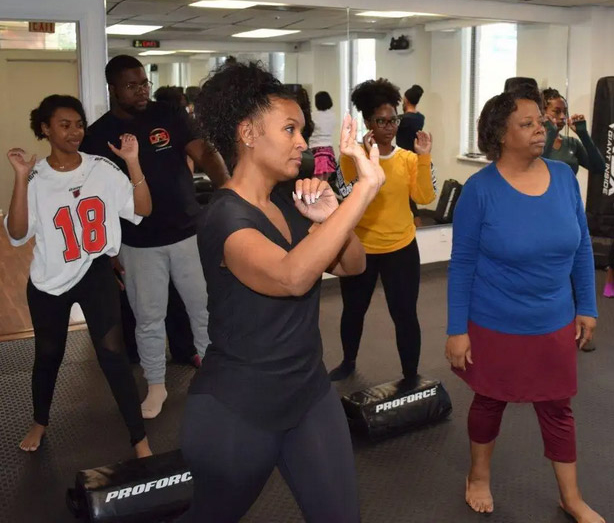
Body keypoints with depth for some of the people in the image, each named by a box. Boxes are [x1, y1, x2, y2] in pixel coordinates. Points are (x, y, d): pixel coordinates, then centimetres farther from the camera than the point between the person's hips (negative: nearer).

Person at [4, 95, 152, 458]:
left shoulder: (103, 169, -5)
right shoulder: (36, 179, -8)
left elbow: (143, 210, -10)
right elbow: (17, 236, -17)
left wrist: (133, 162, -20)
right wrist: (22, 178, -23)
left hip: (96, 275, 0)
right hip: (50, 281, 1)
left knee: (113, 353, -6)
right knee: (48, 355, 17)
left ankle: (140, 440, 4)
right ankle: (40, 423, 44)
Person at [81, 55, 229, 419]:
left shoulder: (170, 116, -3)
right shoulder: (98, 136, -4)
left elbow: (204, 152, -15)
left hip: (190, 233, 1)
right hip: (139, 244, 0)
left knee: (206, 308, 10)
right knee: (149, 318, 11)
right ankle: (156, 386, 31)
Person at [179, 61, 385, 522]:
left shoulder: (287, 205, 2)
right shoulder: (226, 218, -24)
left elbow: (352, 265, 6)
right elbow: (292, 277, -43)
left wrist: (329, 218, -15)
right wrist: (366, 186, -41)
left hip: (310, 396, 7)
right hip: (237, 412, -6)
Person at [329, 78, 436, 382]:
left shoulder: (408, 158, -1)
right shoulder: (353, 155, -7)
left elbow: (424, 198, -12)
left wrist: (424, 157, -18)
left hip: (401, 248, 1)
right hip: (360, 249, 0)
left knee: (405, 315, 3)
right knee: (353, 311, 18)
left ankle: (411, 378, 19)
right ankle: (348, 362, 42)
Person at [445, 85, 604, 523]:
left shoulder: (564, 176, -5)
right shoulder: (480, 189, -16)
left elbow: (581, 247, 5)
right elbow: (462, 263, -12)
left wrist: (587, 307, 6)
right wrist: (457, 330, -11)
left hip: (555, 324, 3)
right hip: (495, 327, -3)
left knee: (557, 407, 16)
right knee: (490, 402, 16)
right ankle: (479, 477, 42)